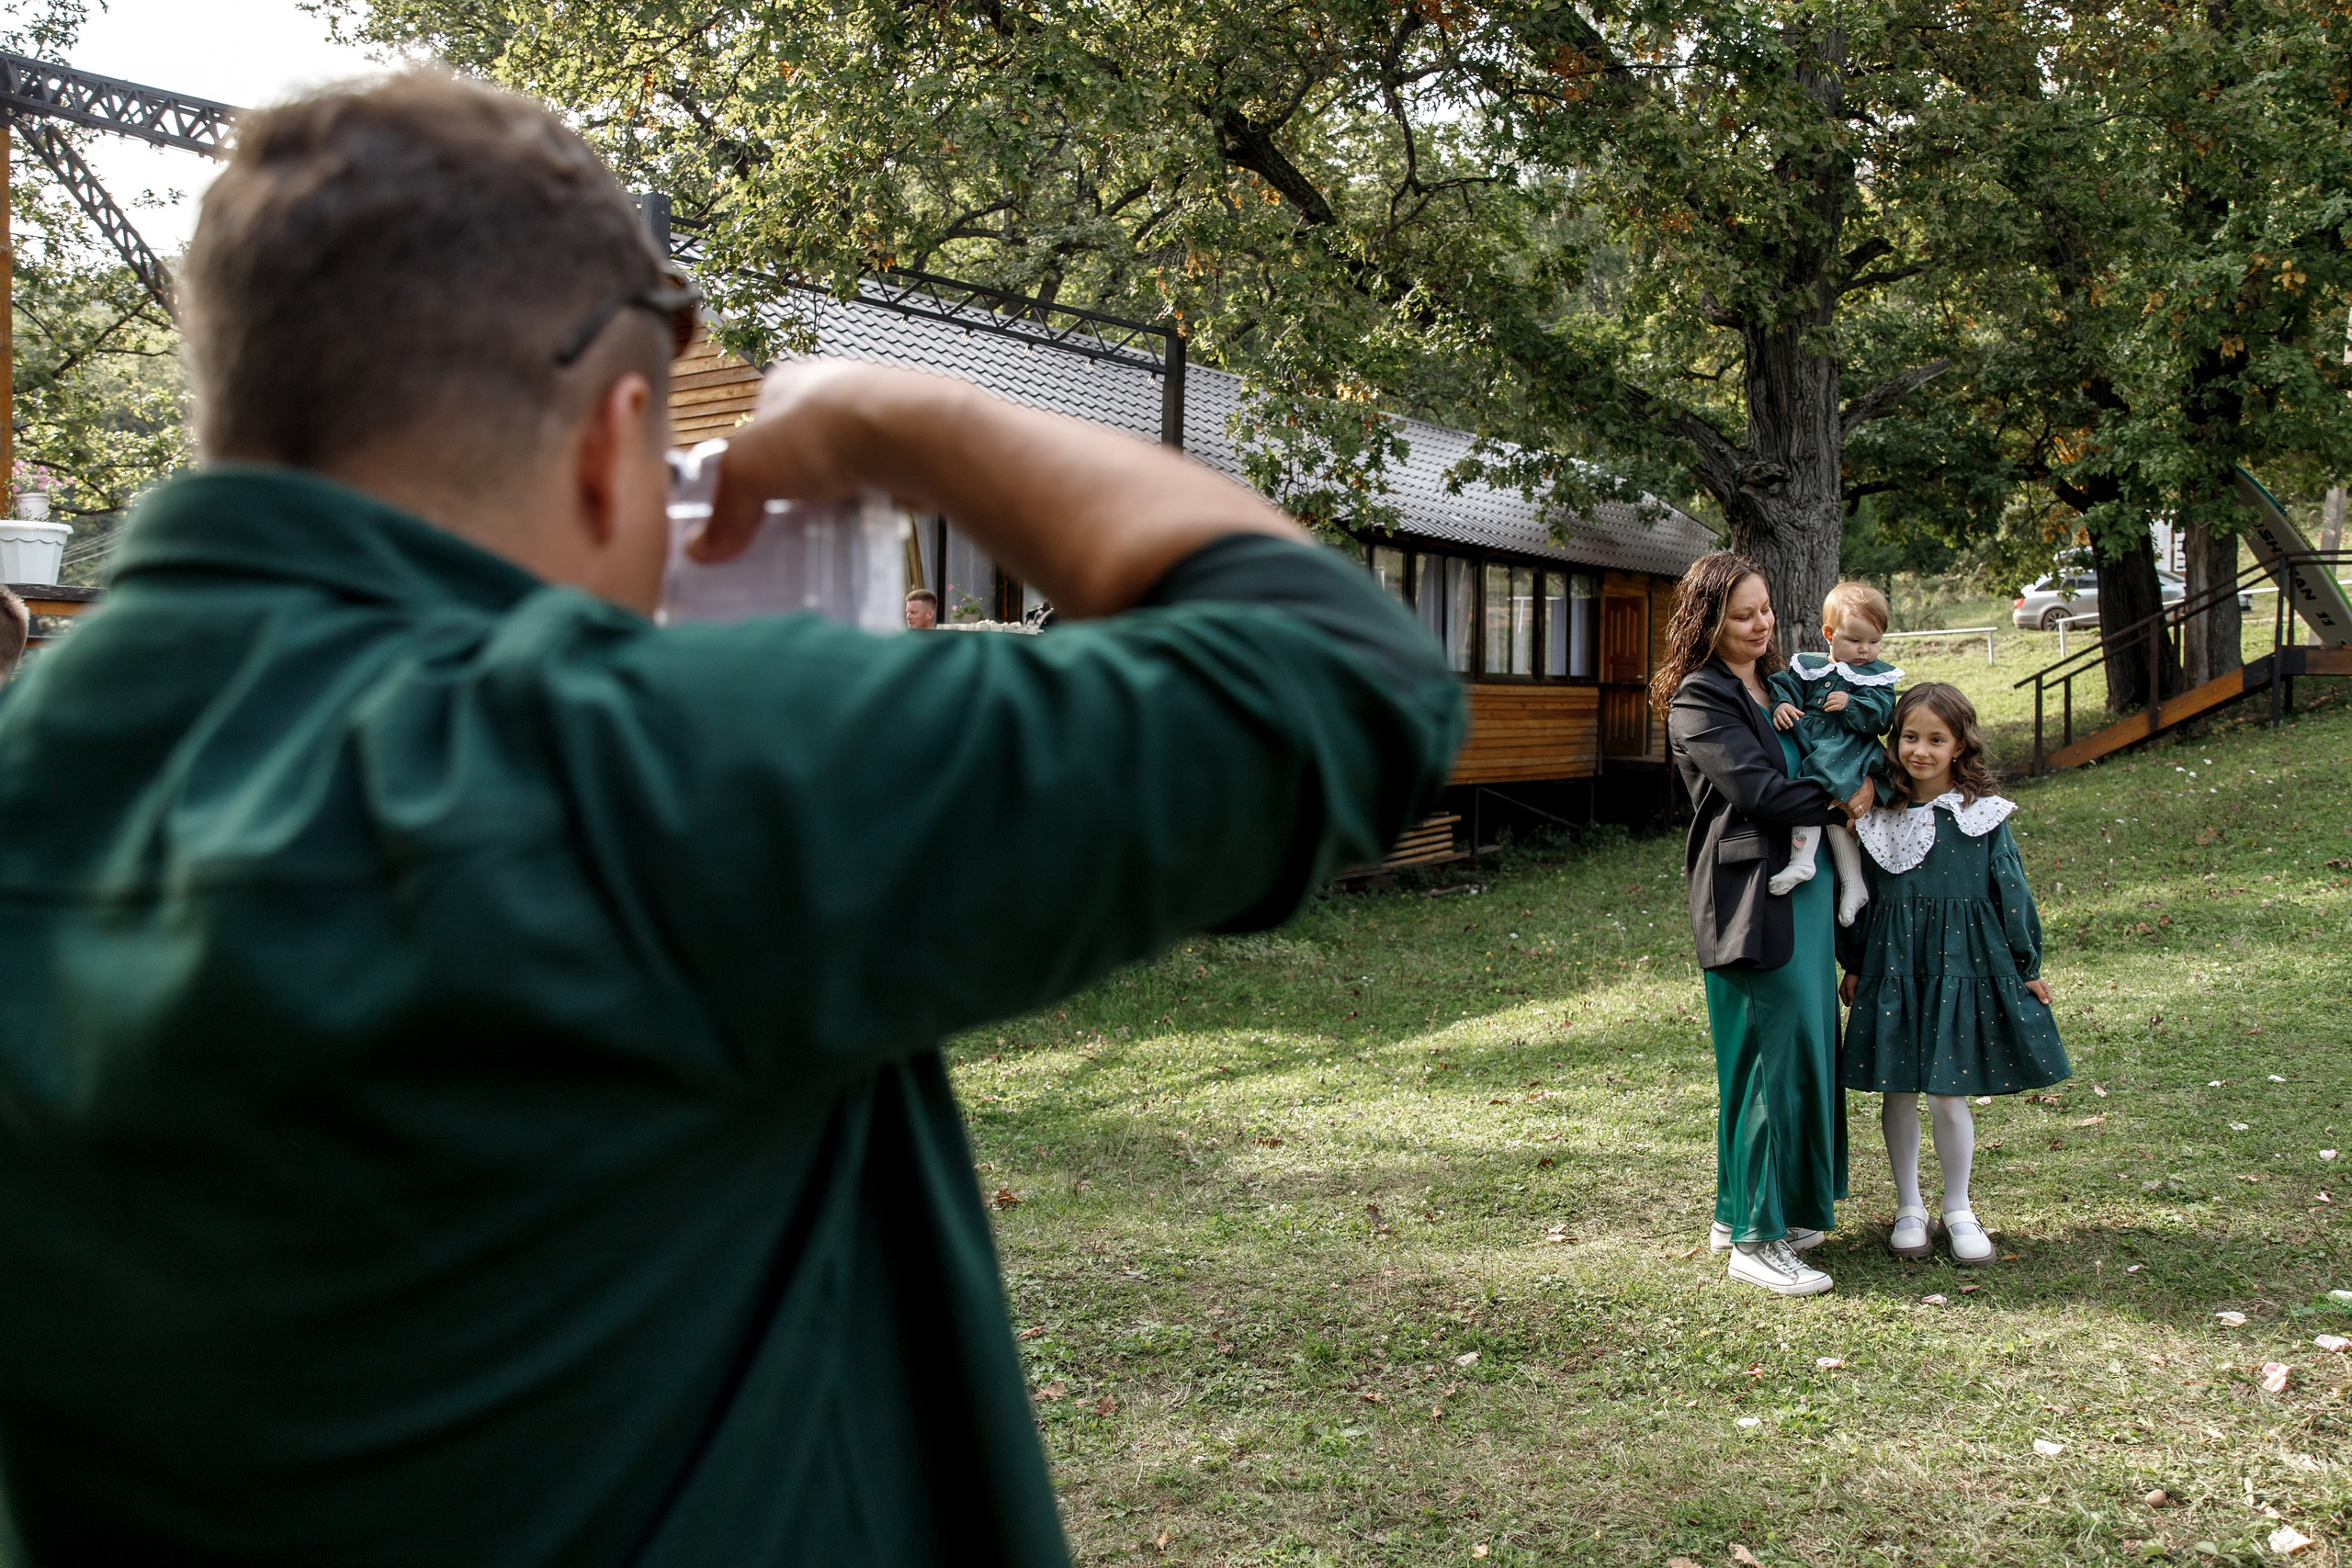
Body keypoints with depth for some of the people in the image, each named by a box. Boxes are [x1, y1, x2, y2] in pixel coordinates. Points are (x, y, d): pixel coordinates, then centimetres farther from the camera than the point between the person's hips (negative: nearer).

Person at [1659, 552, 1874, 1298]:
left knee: (1805, 1047, 12)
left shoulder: (1778, 684, 18)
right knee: (1773, 1055, -7)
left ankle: (1745, 1212, 23)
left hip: (1801, 887, 9)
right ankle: (1755, 1237, 2)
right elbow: (1756, 789, -18)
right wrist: (1841, 805, -7)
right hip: (1750, 895, -9)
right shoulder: (1698, 698, -9)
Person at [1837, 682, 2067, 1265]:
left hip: (1965, 964, -2)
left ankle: (1958, 1211, 18)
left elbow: (2010, 891, 4)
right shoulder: (1878, 816, 3)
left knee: (1947, 1095, -2)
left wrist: (2026, 966, 6)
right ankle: (1908, 1207, 23)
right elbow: (1860, 892, 10)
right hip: (1892, 966, 2)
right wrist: (1854, 965, 10)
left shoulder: (1983, 816, -2)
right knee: (1897, 1091, 7)